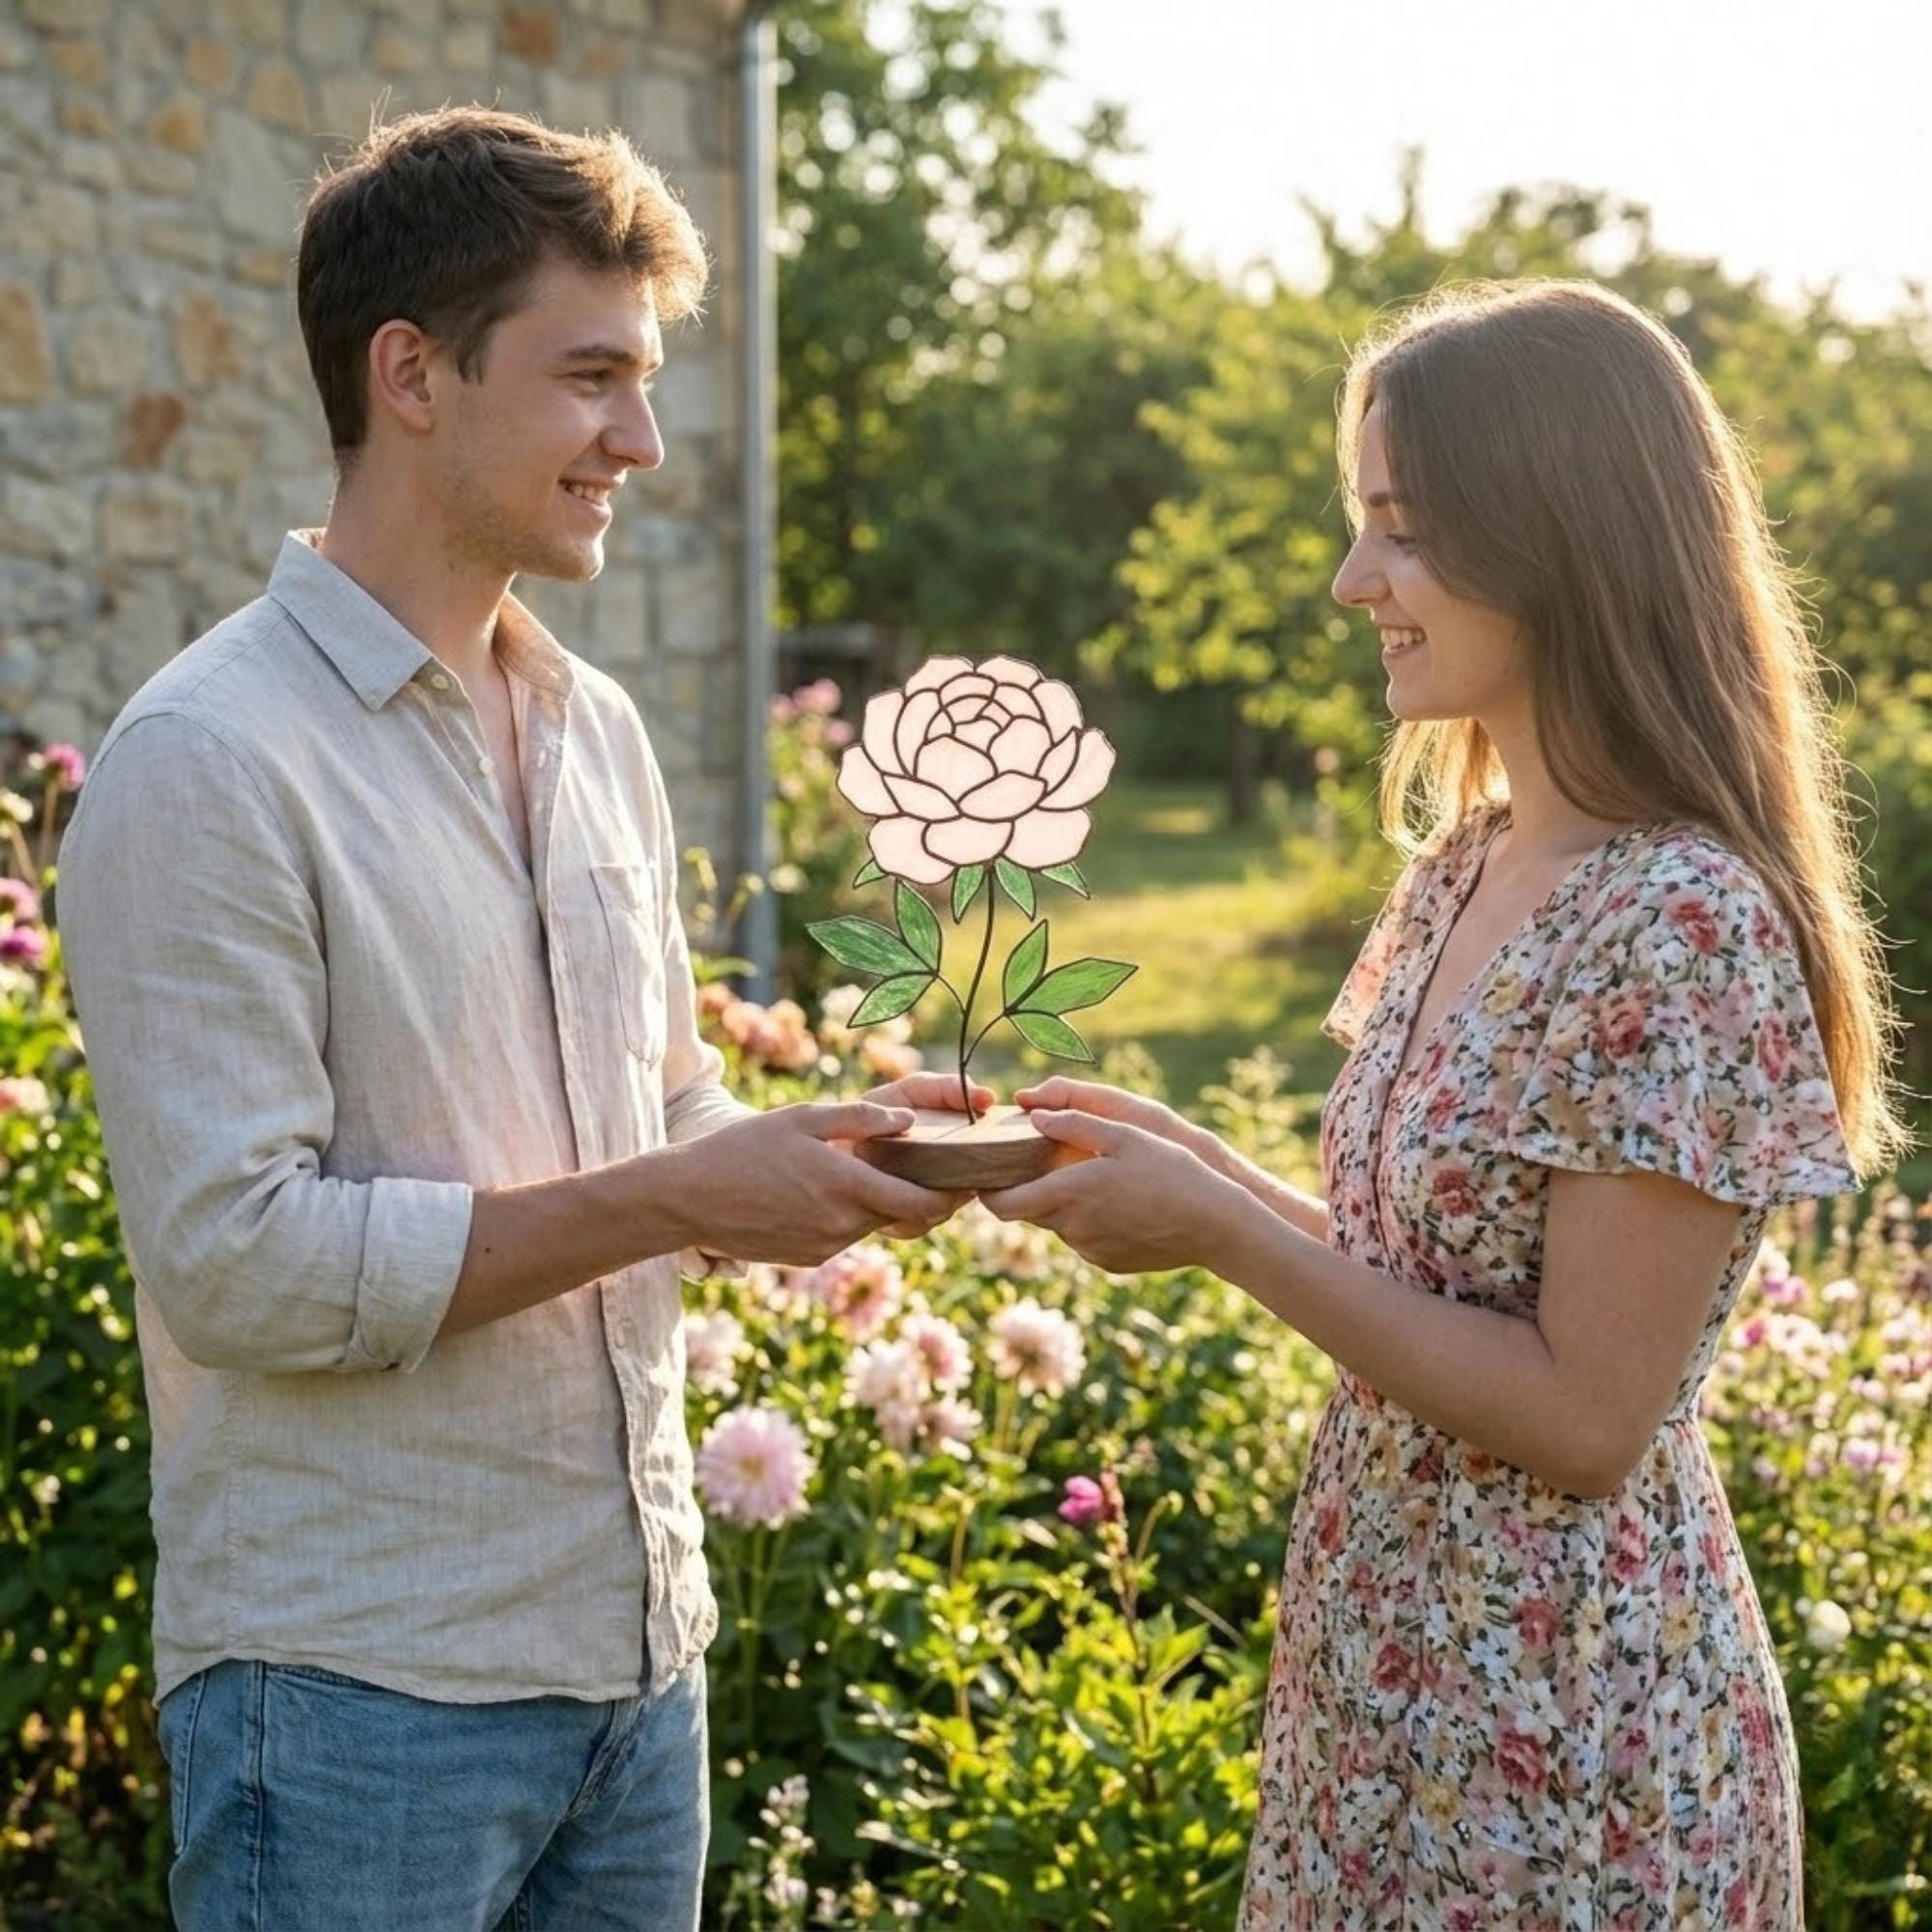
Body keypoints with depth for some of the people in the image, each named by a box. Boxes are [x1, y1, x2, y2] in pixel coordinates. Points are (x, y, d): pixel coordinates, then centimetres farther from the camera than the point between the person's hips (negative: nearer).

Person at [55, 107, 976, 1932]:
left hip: (641, 1645, 7)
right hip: (356, 1695, -7)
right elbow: (235, 1262, -20)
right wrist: (676, 1200, -19)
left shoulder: (597, 730, 10)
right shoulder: (206, 760, -14)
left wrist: (816, 1149, -2)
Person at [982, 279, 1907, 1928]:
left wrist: (1220, 1232, -19)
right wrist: (1187, 1161, -1)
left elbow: (1584, 1416, -21)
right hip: (1390, 1675, 8)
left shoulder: (1686, 924, -22)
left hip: (1562, 1733, -8)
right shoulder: (1462, 866, 4)